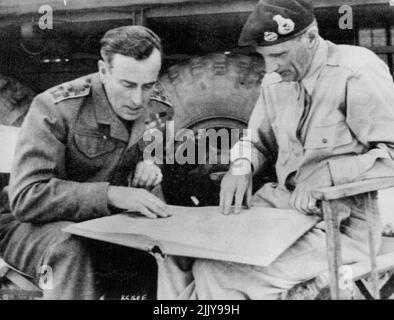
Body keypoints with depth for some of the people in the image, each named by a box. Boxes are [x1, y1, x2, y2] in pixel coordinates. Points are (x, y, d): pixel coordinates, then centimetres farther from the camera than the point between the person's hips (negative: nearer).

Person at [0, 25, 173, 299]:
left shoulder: (160, 110, -2)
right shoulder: (55, 108, -20)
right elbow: (26, 197, -26)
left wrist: (152, 169, -12)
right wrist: (111, 194, -36)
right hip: (34, 226, -4)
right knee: (69, 248, -38)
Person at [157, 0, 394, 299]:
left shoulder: (358, 72, -13)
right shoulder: (275, 81, 7)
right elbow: (258, 142, 18)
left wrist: (329, 174, -25)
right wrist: (241, 165, -4)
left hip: (340, 222, -6)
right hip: (279, 204, 7)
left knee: (216, 273, -24)